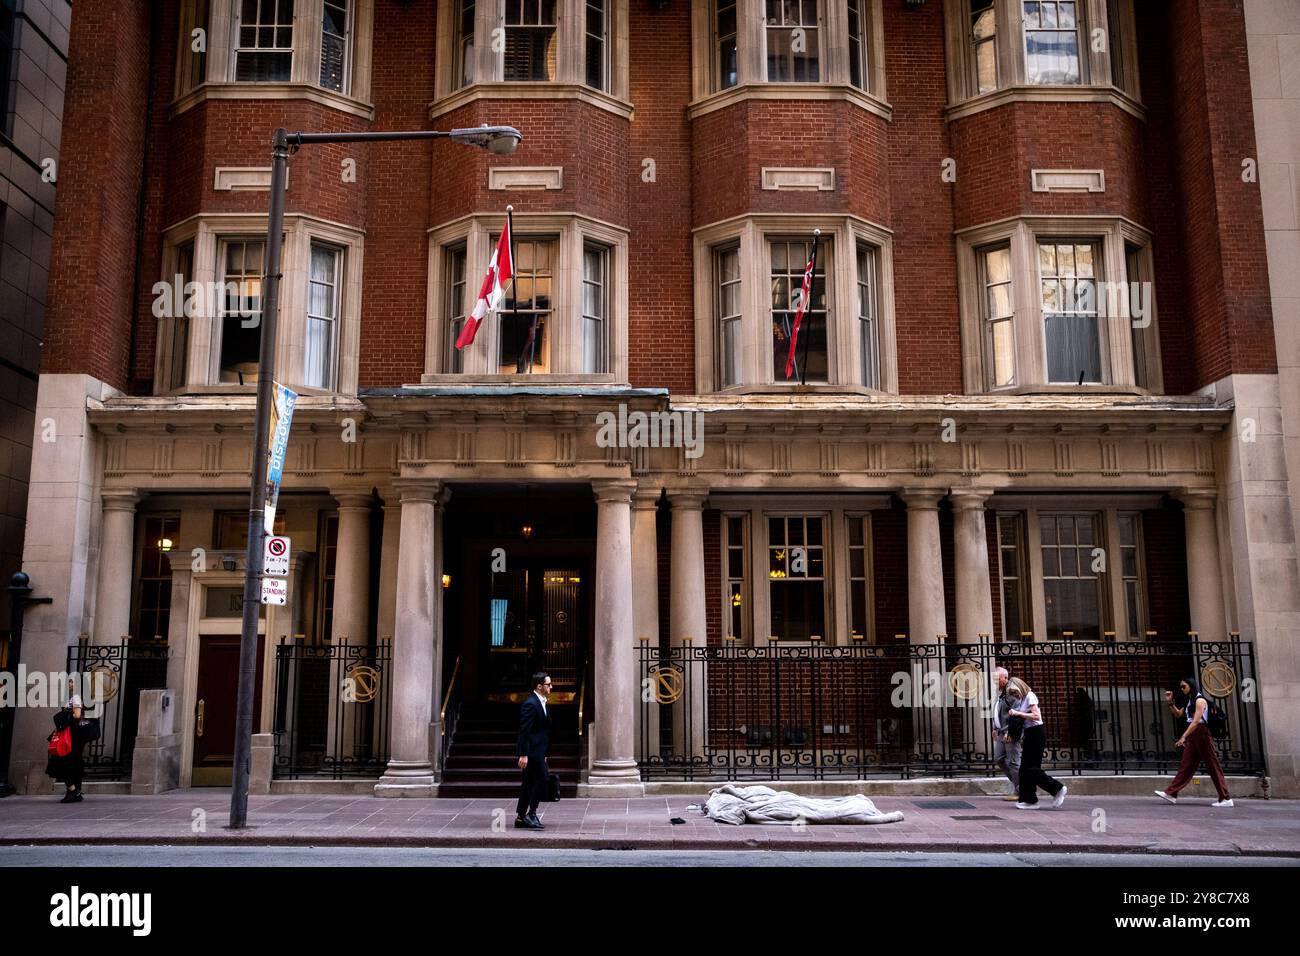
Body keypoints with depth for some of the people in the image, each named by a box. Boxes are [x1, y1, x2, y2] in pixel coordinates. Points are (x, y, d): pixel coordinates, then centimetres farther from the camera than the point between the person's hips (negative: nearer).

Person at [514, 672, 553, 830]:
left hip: (537, 751, 10)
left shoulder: (541, 703, 16)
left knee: (529, 784, 11)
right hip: (531, 751, -10)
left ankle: (521, 818, 15)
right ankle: (531, 814, -3)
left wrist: (544, 754, 22)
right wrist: (523, 755, -21)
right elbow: (524, 731, -19)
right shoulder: (530, 704, -15)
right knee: (542, 780, -9)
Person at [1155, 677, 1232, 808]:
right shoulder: (1189, 701, 17)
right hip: (1192, 736, 9)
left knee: (1212, 766, -5)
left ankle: (1226, 798, -1)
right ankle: (1171, 793, 1)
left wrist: (1183, 737, -25)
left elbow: (1196, 721, -20)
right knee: (1186, 765, 5)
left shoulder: (1199, 700, -11)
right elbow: (1178, 714, 27)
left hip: (1201, 734, -9)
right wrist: (1170, 702, 12)